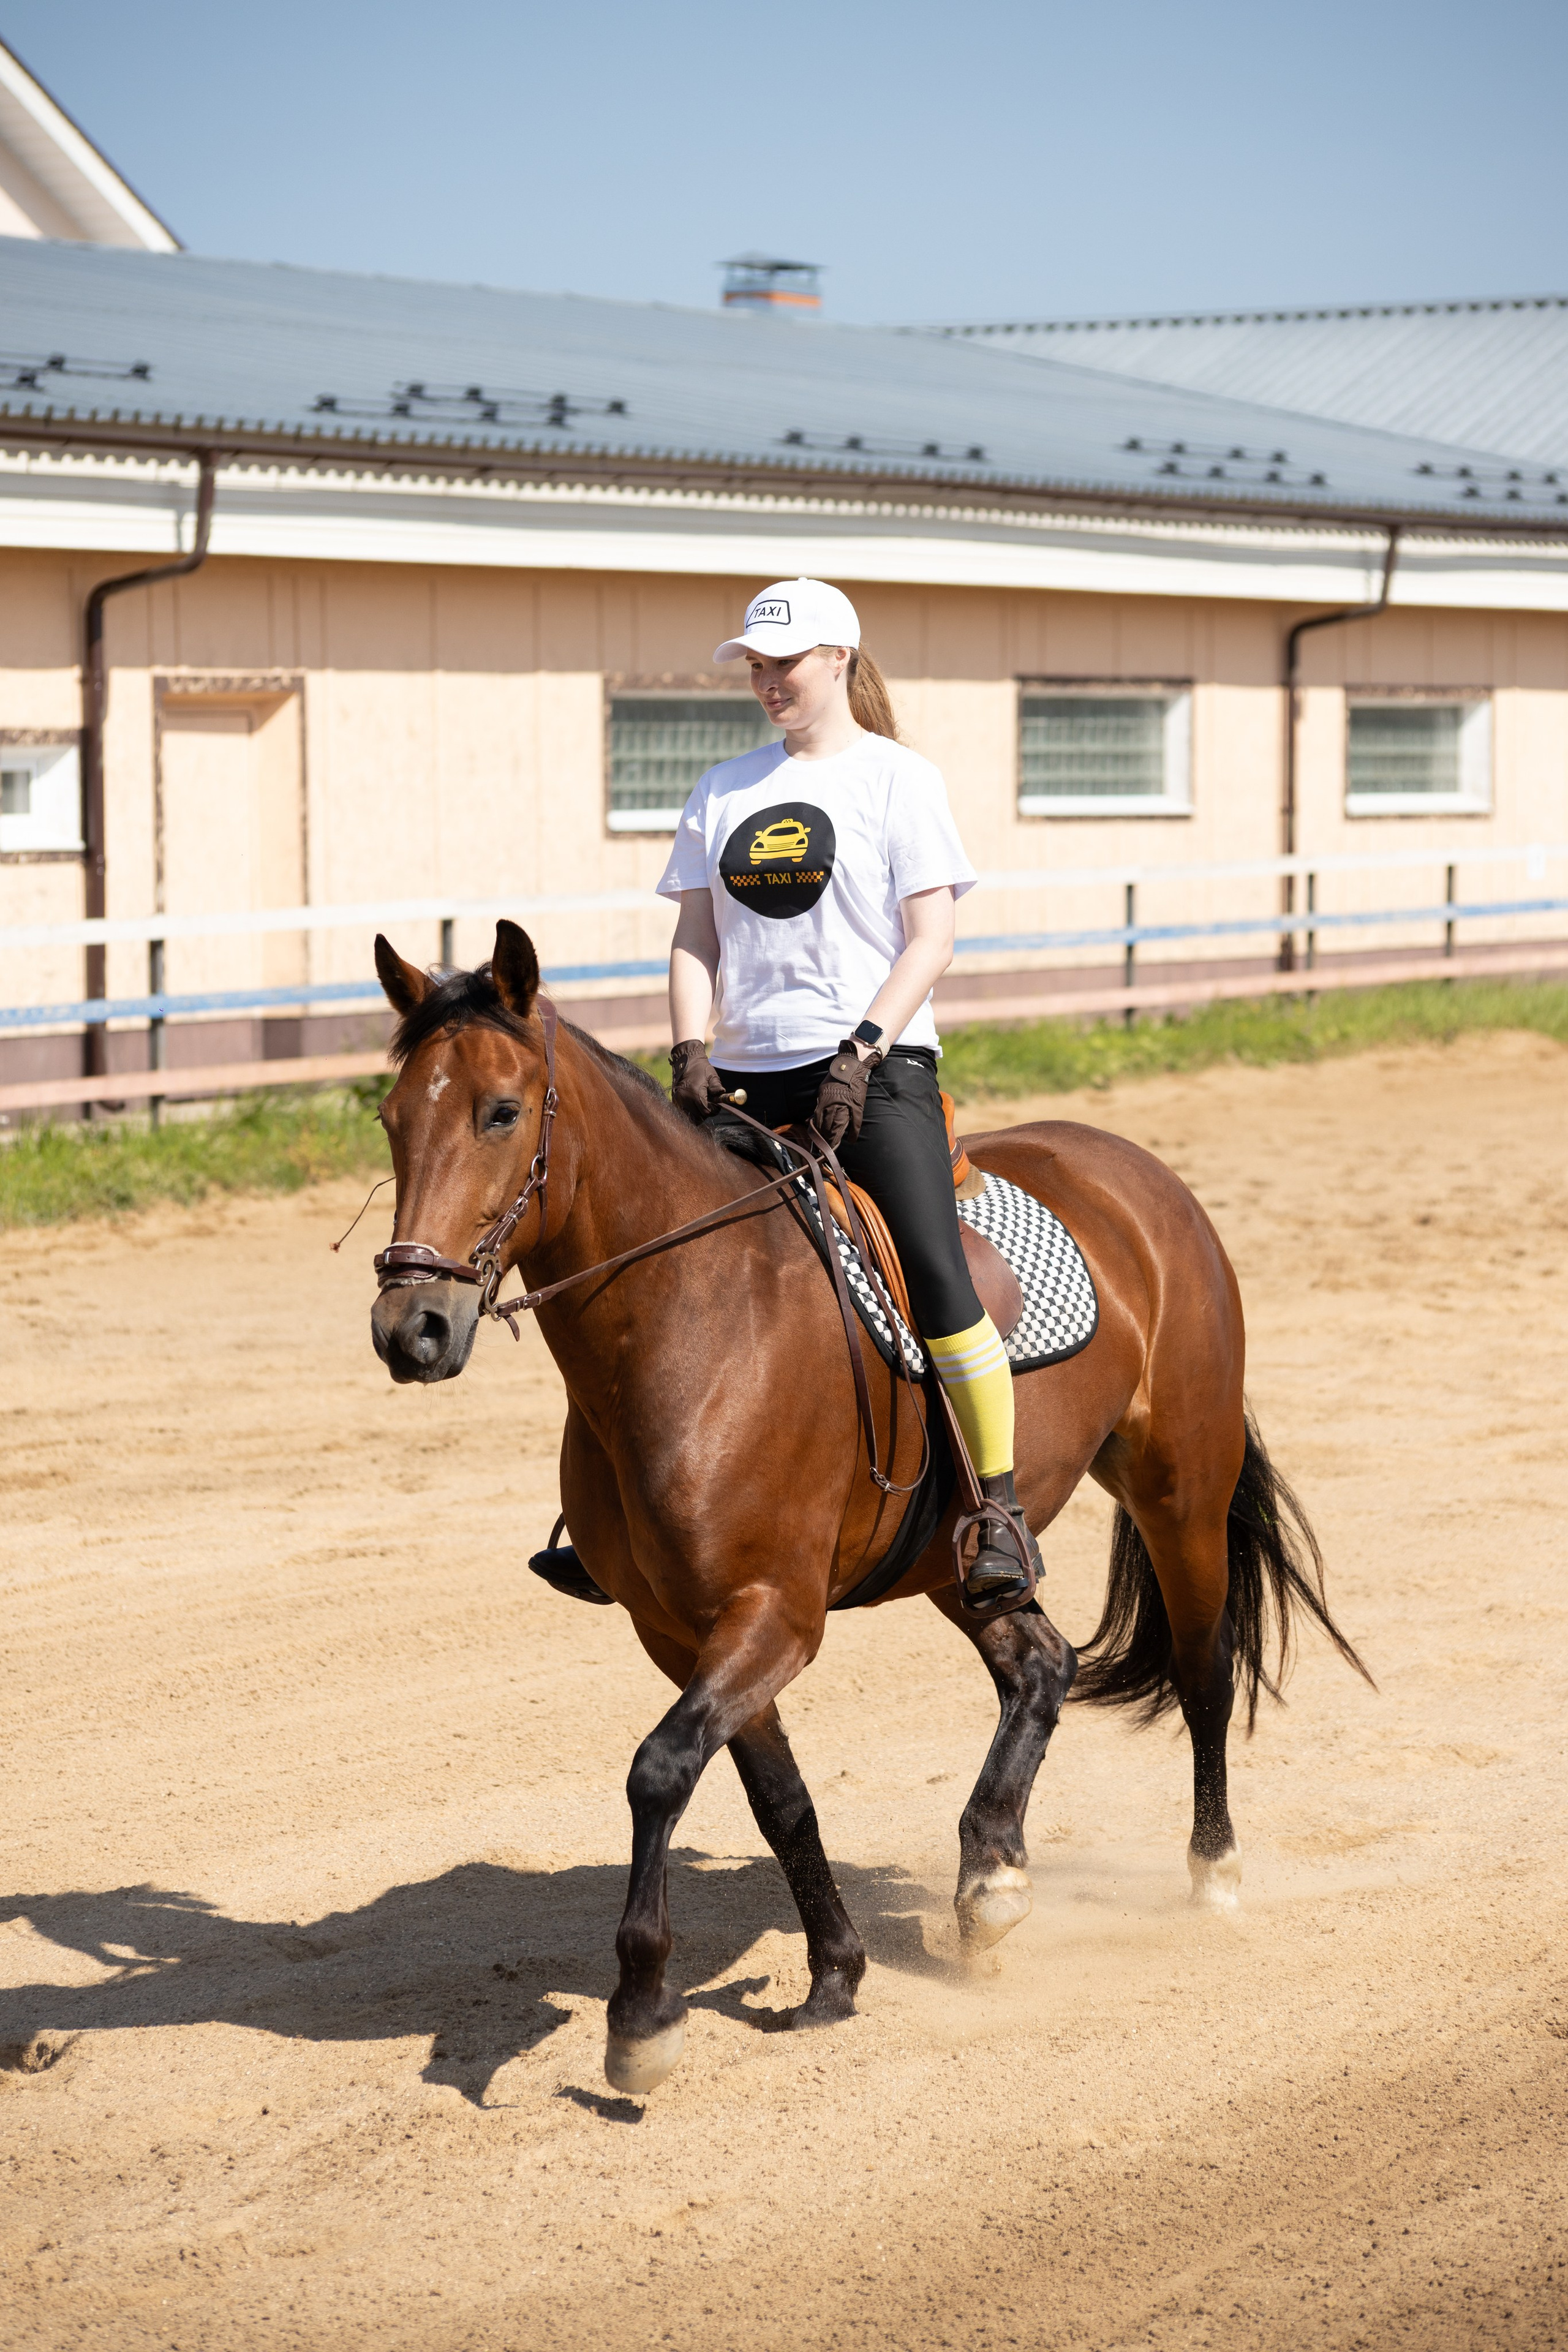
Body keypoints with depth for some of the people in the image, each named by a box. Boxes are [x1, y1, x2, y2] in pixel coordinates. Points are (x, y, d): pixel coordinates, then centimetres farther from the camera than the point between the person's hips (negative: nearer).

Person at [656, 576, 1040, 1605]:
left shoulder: (901, 779, 2)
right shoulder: (725, 790, 15)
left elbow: (931, 942, -5)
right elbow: (697, 939, 14)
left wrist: (860, 1050, -17)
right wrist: (691, 1049, -3)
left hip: (878, 1067, -5)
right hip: (750, 1075, 5)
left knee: (937, 1275, -19)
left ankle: (1002, 1510, -14)